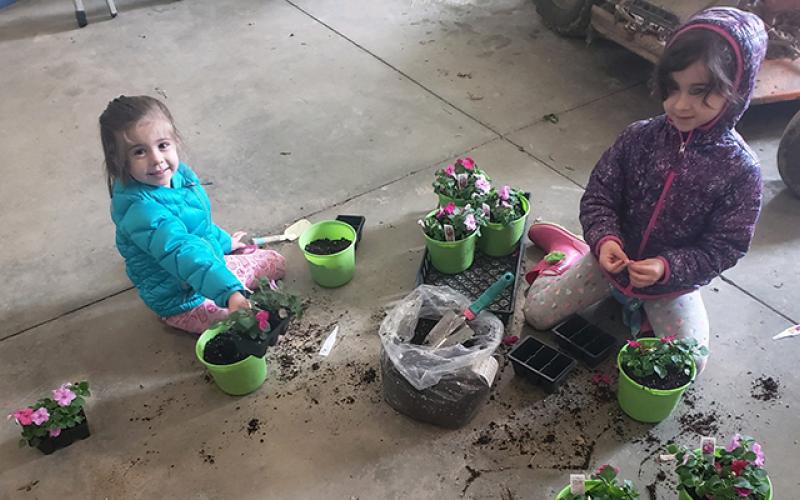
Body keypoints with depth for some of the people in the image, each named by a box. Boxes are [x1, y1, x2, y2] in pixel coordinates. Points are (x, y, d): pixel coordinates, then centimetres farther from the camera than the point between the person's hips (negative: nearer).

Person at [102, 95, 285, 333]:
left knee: (275, 262, 18)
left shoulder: (177, 173, -8)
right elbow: (184, 254, -47)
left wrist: (223, 241, 26)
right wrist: (230, 292, -57)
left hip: (213, 262, 9)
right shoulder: (141, 210, -36)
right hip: (185, 300, -8)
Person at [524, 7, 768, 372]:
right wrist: (604, 239, -28)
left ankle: (645, 306, 16)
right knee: (536, 312, -1)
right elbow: (599, 195, -9)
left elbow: (724, 247, -15)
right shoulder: (640, 138, -16)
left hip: (674, 276, -1)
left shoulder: (740, 169, -20)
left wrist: (667, 269, -30)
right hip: (615, 257, 1)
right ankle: (571, 254, 25)